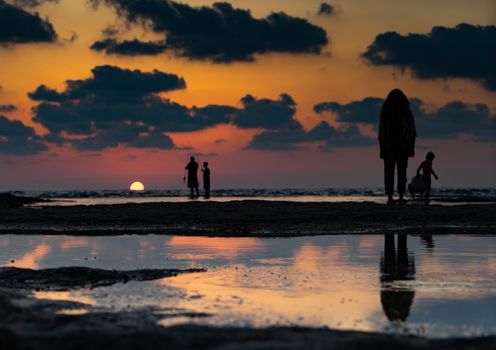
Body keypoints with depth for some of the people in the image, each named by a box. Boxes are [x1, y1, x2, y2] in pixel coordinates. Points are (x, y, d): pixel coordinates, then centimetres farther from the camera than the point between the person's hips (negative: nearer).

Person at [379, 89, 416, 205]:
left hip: (388, 146, 0)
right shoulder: (406, 112, 0)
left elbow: (381, 131, -2)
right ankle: (401, 197, -5)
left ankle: (390, 198, -5)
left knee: (389, 172, 3)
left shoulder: (385, 112, 0)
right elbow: (412, 131, -1)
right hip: (403, 146, 0)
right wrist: (411, 147, 5)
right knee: (402, 172, 4)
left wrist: (382, 147, 3)